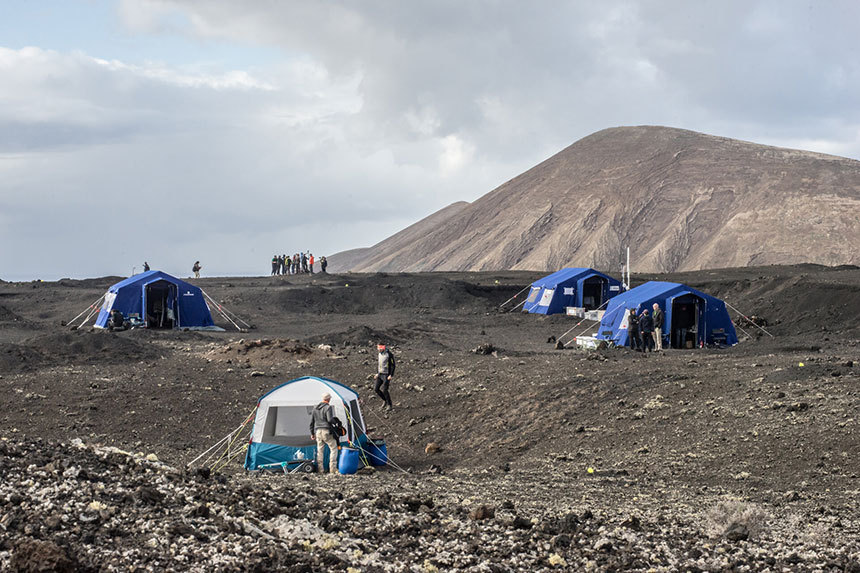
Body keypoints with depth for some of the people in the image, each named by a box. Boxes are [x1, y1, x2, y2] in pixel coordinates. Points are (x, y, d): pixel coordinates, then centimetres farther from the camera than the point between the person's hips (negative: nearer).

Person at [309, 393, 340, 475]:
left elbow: (312, 422, 16)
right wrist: (335, 420, 2)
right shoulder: (328, 407, -9)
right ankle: (332, 469, -5)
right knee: (333, 448, 3)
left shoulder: (315, 408, 13)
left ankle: (320, 470, 10)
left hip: (318, 431, 6)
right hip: (326, 431, -6)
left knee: (320, 450, 11)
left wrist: (312, 433, 22)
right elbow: (330, 420, -20)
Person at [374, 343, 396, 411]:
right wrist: (377, 373, 13)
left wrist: (391, 375, -20)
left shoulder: (389, 355, -17)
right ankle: (385, 400, 23)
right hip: (380, 374, 8)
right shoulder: (380, 354, 6)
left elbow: (393, 365, -15)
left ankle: (390, 405, 4)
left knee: (384, 390, -12)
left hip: (386, 375, -8)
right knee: (376, 389, 3)